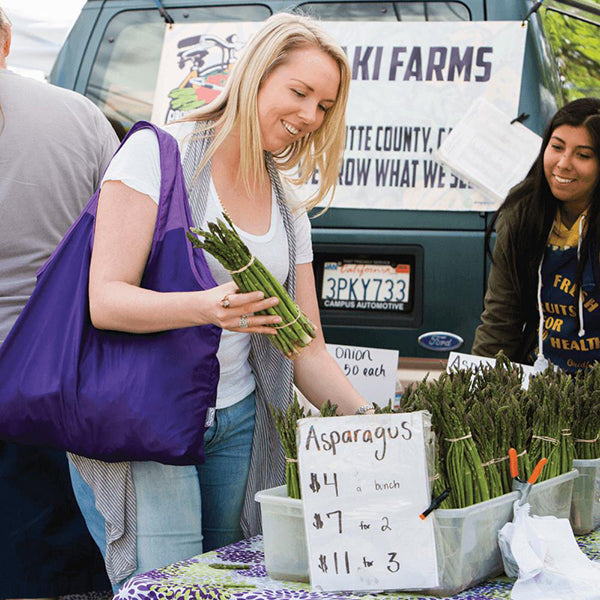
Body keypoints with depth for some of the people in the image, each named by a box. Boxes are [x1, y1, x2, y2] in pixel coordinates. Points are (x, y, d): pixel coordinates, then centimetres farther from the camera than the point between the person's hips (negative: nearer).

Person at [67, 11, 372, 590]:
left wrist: (370, 418, -3)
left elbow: (306, 350, 13)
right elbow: (105, 300, -15)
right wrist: (207, 307, -32)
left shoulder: (288, 204, 13)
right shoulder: (157, 152, -7)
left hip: (238, 427, 6)